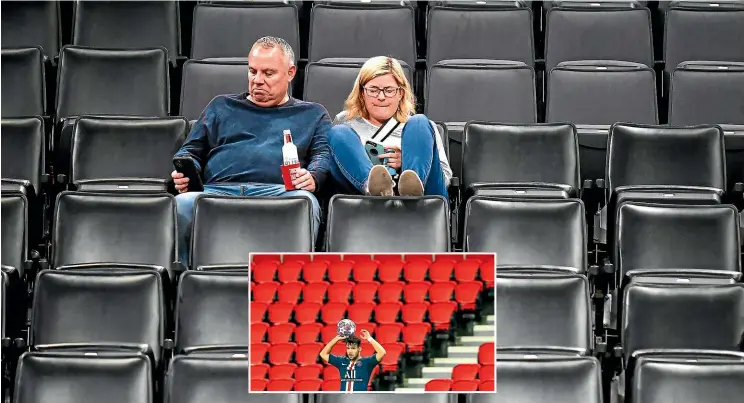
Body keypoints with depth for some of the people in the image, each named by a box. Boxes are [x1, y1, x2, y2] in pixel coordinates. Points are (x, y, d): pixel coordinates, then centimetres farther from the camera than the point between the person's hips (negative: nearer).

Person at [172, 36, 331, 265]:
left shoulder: (312, 114, 28)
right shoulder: (222, 106, 33)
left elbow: (324, 154, 13)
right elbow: (191, 150, 30)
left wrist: (312, 177, -12)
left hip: (277, 191, -1)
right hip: (217, 189, 1)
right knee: (181, 205, -35)